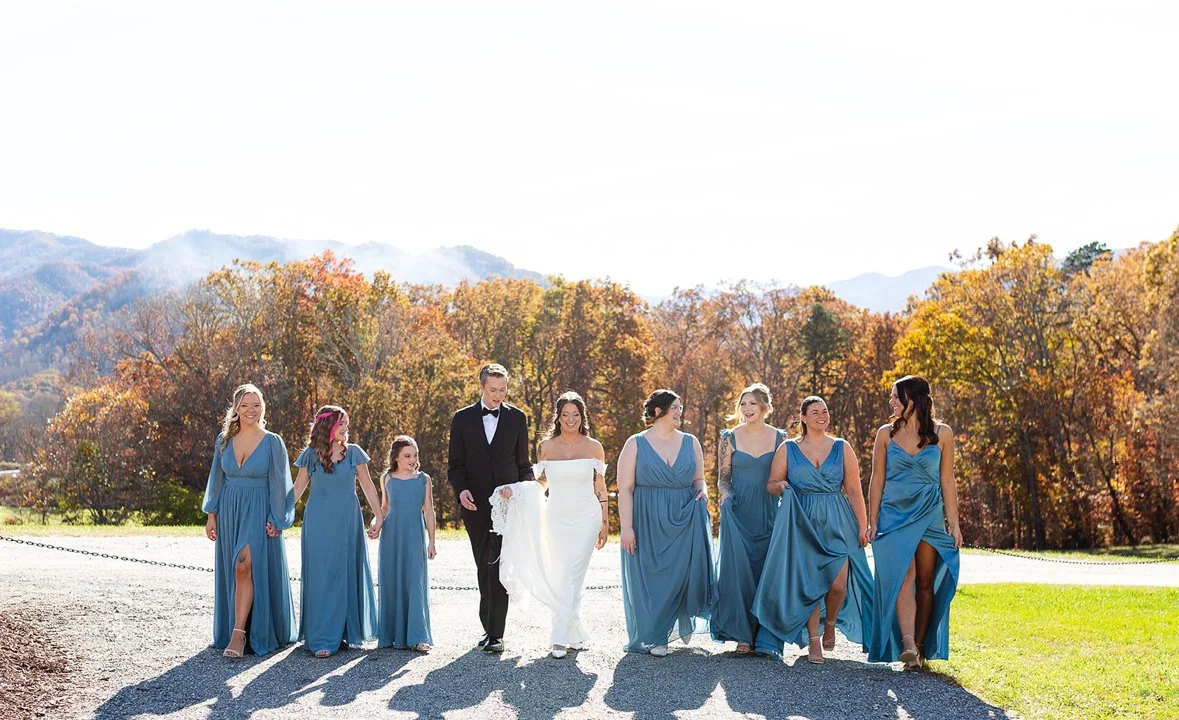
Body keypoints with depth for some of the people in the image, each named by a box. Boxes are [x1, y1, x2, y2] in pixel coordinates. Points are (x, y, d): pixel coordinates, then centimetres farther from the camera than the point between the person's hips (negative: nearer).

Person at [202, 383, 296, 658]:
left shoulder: (273, 442, -6)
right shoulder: (224, 439, 5)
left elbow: (279, 484, -5)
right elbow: (217, 479, 10)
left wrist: (276, 520, -9)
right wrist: (211, 515, 5)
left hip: (258, 512, -4)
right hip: (229, 511, 4)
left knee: (244, 566, -17)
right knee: (231, 572, 8)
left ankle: (239, 633, -15)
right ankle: (239, 629, 20)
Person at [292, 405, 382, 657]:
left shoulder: (353, 452, 2)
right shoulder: (310, 454, 1)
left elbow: (367, 486, 6)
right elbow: (298, 488, 7)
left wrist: (378, 515, 4)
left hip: (347, 522, 1)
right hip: (318, 523, -1)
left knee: (347, 574, 4)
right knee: (321, 577, -3)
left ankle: (347, 632, 15)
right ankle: (322, 639, -1)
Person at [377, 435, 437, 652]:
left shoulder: (423, 479, 2)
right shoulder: (387, 478, 5)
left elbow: (429, 512, 3)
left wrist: (431, 541, 0)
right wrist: (378, 523, 0)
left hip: (415, 537, -1)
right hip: (392, 537, 2)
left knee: (415, 583, -6)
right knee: (391, 584, 4)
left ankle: (418, 636, -5)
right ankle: (391, 635, 14)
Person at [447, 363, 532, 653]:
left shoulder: (517, 418, 6)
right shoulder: (463, 419, 5)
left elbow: (523, 464, 10)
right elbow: (455, 464, 6)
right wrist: (461, 489, -13)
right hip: (475, 505, 2)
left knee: (498, 565, -12)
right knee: (484, 567, 10)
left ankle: (496, 633, -13)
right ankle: (490, 626, 22)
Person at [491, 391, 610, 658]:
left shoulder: (593, 447, 0)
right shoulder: (547, 446, 3)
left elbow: (600, 488, 5)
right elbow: (541, 482, 12)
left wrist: (605, 523, 6)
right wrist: (514, 490, -4)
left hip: (586, 518, -2)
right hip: (556, 518, 2)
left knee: (570, 578, -7)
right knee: (562, 579, 5)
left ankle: (560, 638, -1)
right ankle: (576, 633, 17)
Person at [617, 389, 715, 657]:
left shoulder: (690, 442, 9)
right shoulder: (636, 444, -1)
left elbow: (699, 479, 18)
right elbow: (625, 489, -5)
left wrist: (701, 492, -5)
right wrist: (627, 528, -12)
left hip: (685, 522, 2)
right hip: (648, 524, -2)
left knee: (684, 572, -3)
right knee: (650, 578, 2)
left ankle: (685, 621, 23)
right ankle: (654, 637, 16)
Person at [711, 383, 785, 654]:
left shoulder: (779, 438, 6)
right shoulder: (729, 438, 4)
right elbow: (723, 478, 6)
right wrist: (726, 494, -14)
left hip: (769, 514, 1)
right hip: (738, 514, -1)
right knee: (738, 571, -6)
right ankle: (742, 635, 1)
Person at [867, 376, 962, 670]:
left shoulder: (942, 434, 4)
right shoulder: (886, 433, 6)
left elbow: (947, 481, 6)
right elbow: (877, 480, 7)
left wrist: (953, 522, 2)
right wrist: (873, 521, 2)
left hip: (930, 516, 1)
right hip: (894, 515, 0)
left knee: (926, 581, 2)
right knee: (903, 577, -14)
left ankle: (920, 646, 9)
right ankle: (907, 646, -23)